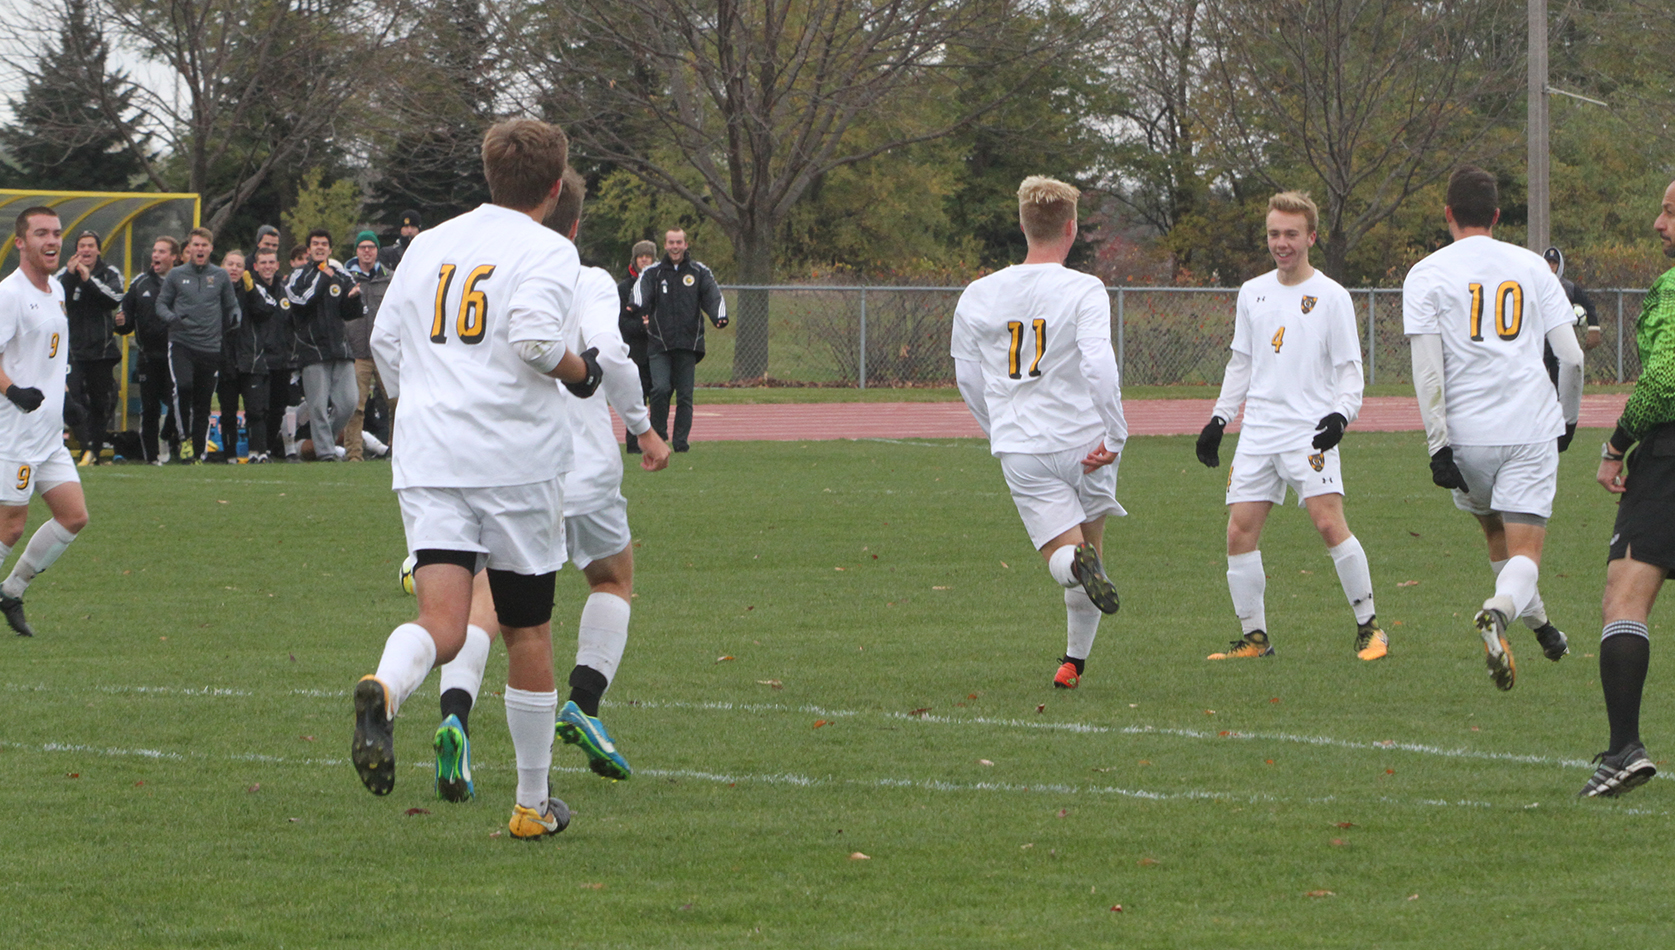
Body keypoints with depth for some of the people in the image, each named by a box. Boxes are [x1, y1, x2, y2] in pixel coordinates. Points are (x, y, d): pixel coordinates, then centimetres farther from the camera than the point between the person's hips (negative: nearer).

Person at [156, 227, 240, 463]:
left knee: (203, 403, 2)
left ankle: (197, 453, 10)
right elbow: (161, 303, 11)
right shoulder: (176, 275, 6)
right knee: (183, 386, -26)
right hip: (181, 343, -2)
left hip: (210, 346, 2)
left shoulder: (220, 277, 9)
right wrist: (171, 317, -10)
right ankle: (185, 436, -9)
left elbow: (231, 306, 17)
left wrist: (234, 319, -5)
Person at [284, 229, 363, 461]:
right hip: (313, 350, -4)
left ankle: (327, 438, 16)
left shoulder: (342, 276, 16)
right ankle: (324, 448, -4)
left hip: (340, 347, 4)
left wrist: (354, 298, -5)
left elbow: (349, 314, 16)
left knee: (347, 403, -3)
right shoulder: (298, 276, 5)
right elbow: (301, 300, -15)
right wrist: (323, 277, -9)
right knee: (319, 405, -9)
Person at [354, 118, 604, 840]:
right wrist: (580, 373, -1)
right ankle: (534, 803, 21)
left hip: (427, 459, 4)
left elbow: (384, 342, 18)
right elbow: (535, 338, -20)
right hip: (516, 462, -3)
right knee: (528, 633, 11)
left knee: (442, 626, -8)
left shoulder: (427, 245, 14)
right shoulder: (548, 251, -4)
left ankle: (383, 689, -43)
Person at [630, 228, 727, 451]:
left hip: (688, 341, 1)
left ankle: (681, 440, 8)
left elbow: (713, 295, -1)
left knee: (685, 395, 0)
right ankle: (658, 432, 5)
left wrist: (719, 316, -23)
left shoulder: (700, 272, 11)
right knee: (660, 389, -15)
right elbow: (641, 290, -10)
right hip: (659, 343, -1)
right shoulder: (653, 273, 8)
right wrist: (639, 307, -34)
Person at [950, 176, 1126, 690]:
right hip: (1084, 443, -2)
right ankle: (1075, 661, 20)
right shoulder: (1084, 291, -8)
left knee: (1063, 555, -1)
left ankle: (1078, 563, -38)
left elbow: (968, 378, 13)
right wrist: (1114, 437, -14)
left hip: (1021, 452, 2)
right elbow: (1099, 365, -20)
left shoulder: (978, 295, 5)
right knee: (1091, 541, 18)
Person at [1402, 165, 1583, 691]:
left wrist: (1438, 444, -9)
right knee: (1525, 553, -3)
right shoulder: (1532, 267, 7)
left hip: (1466, 433, 0)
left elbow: (1427, 368, -8)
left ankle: (1541, 627, 36)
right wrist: (1568, 417, 22)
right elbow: (1571, 356, 6)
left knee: (1497, 534, 26)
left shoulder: (1426, 274, 1)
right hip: (1532, 430, 0)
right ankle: (1499, 612, -33)